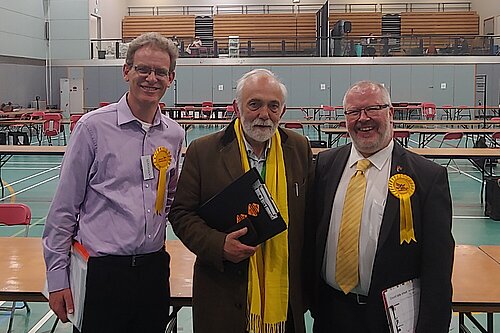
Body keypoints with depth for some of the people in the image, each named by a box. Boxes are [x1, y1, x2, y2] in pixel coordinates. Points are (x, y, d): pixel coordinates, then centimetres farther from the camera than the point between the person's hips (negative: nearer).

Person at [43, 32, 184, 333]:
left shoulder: (174, 134, 6)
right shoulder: (94, 127, -8)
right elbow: (64, 207, -5)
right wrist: (57, 277, -4)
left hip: (154, 266, 5)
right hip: (103, 271, -4)